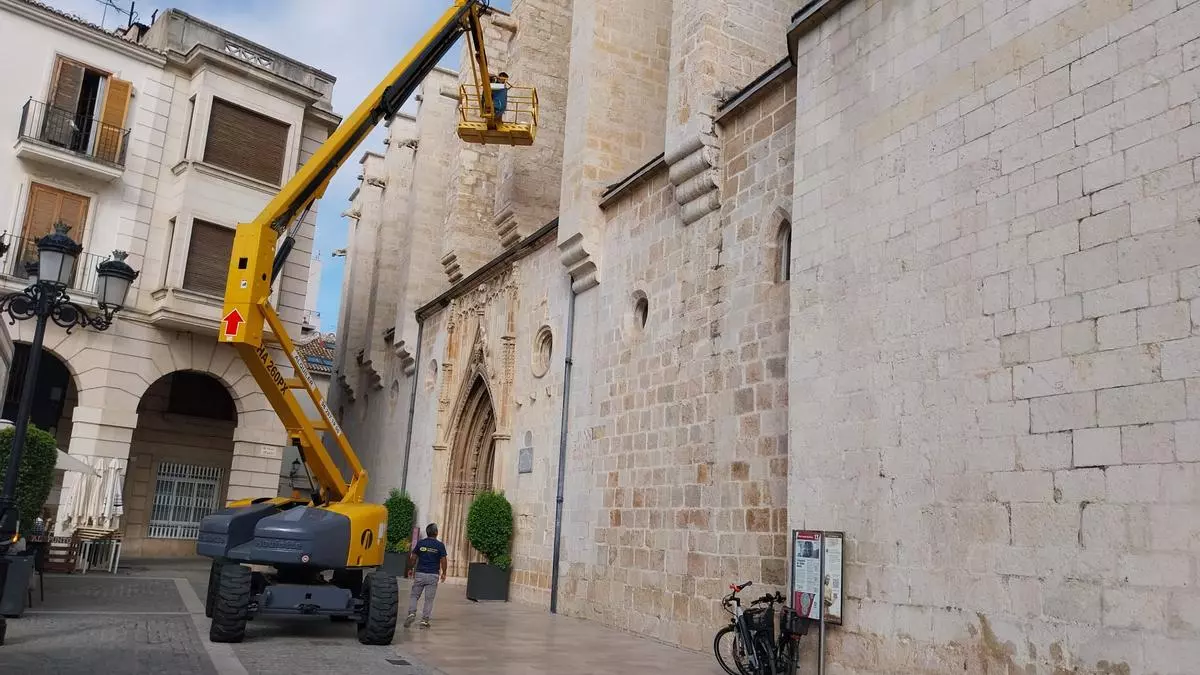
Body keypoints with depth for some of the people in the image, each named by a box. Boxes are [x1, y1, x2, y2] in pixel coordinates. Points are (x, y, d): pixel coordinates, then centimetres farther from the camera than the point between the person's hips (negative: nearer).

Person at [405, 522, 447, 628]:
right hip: (433, 576, -1)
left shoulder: (420, 543, -1)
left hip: (420, 574, 1)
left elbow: (413, 558, 3)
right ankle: (424, 621, 4)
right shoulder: (440, 545, -5)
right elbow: (443, 561, -4)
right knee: (429, 599, 5)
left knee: (414, 595, 12)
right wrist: (444, 573, 9)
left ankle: (412, 613, -9)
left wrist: (411, 569, 18)